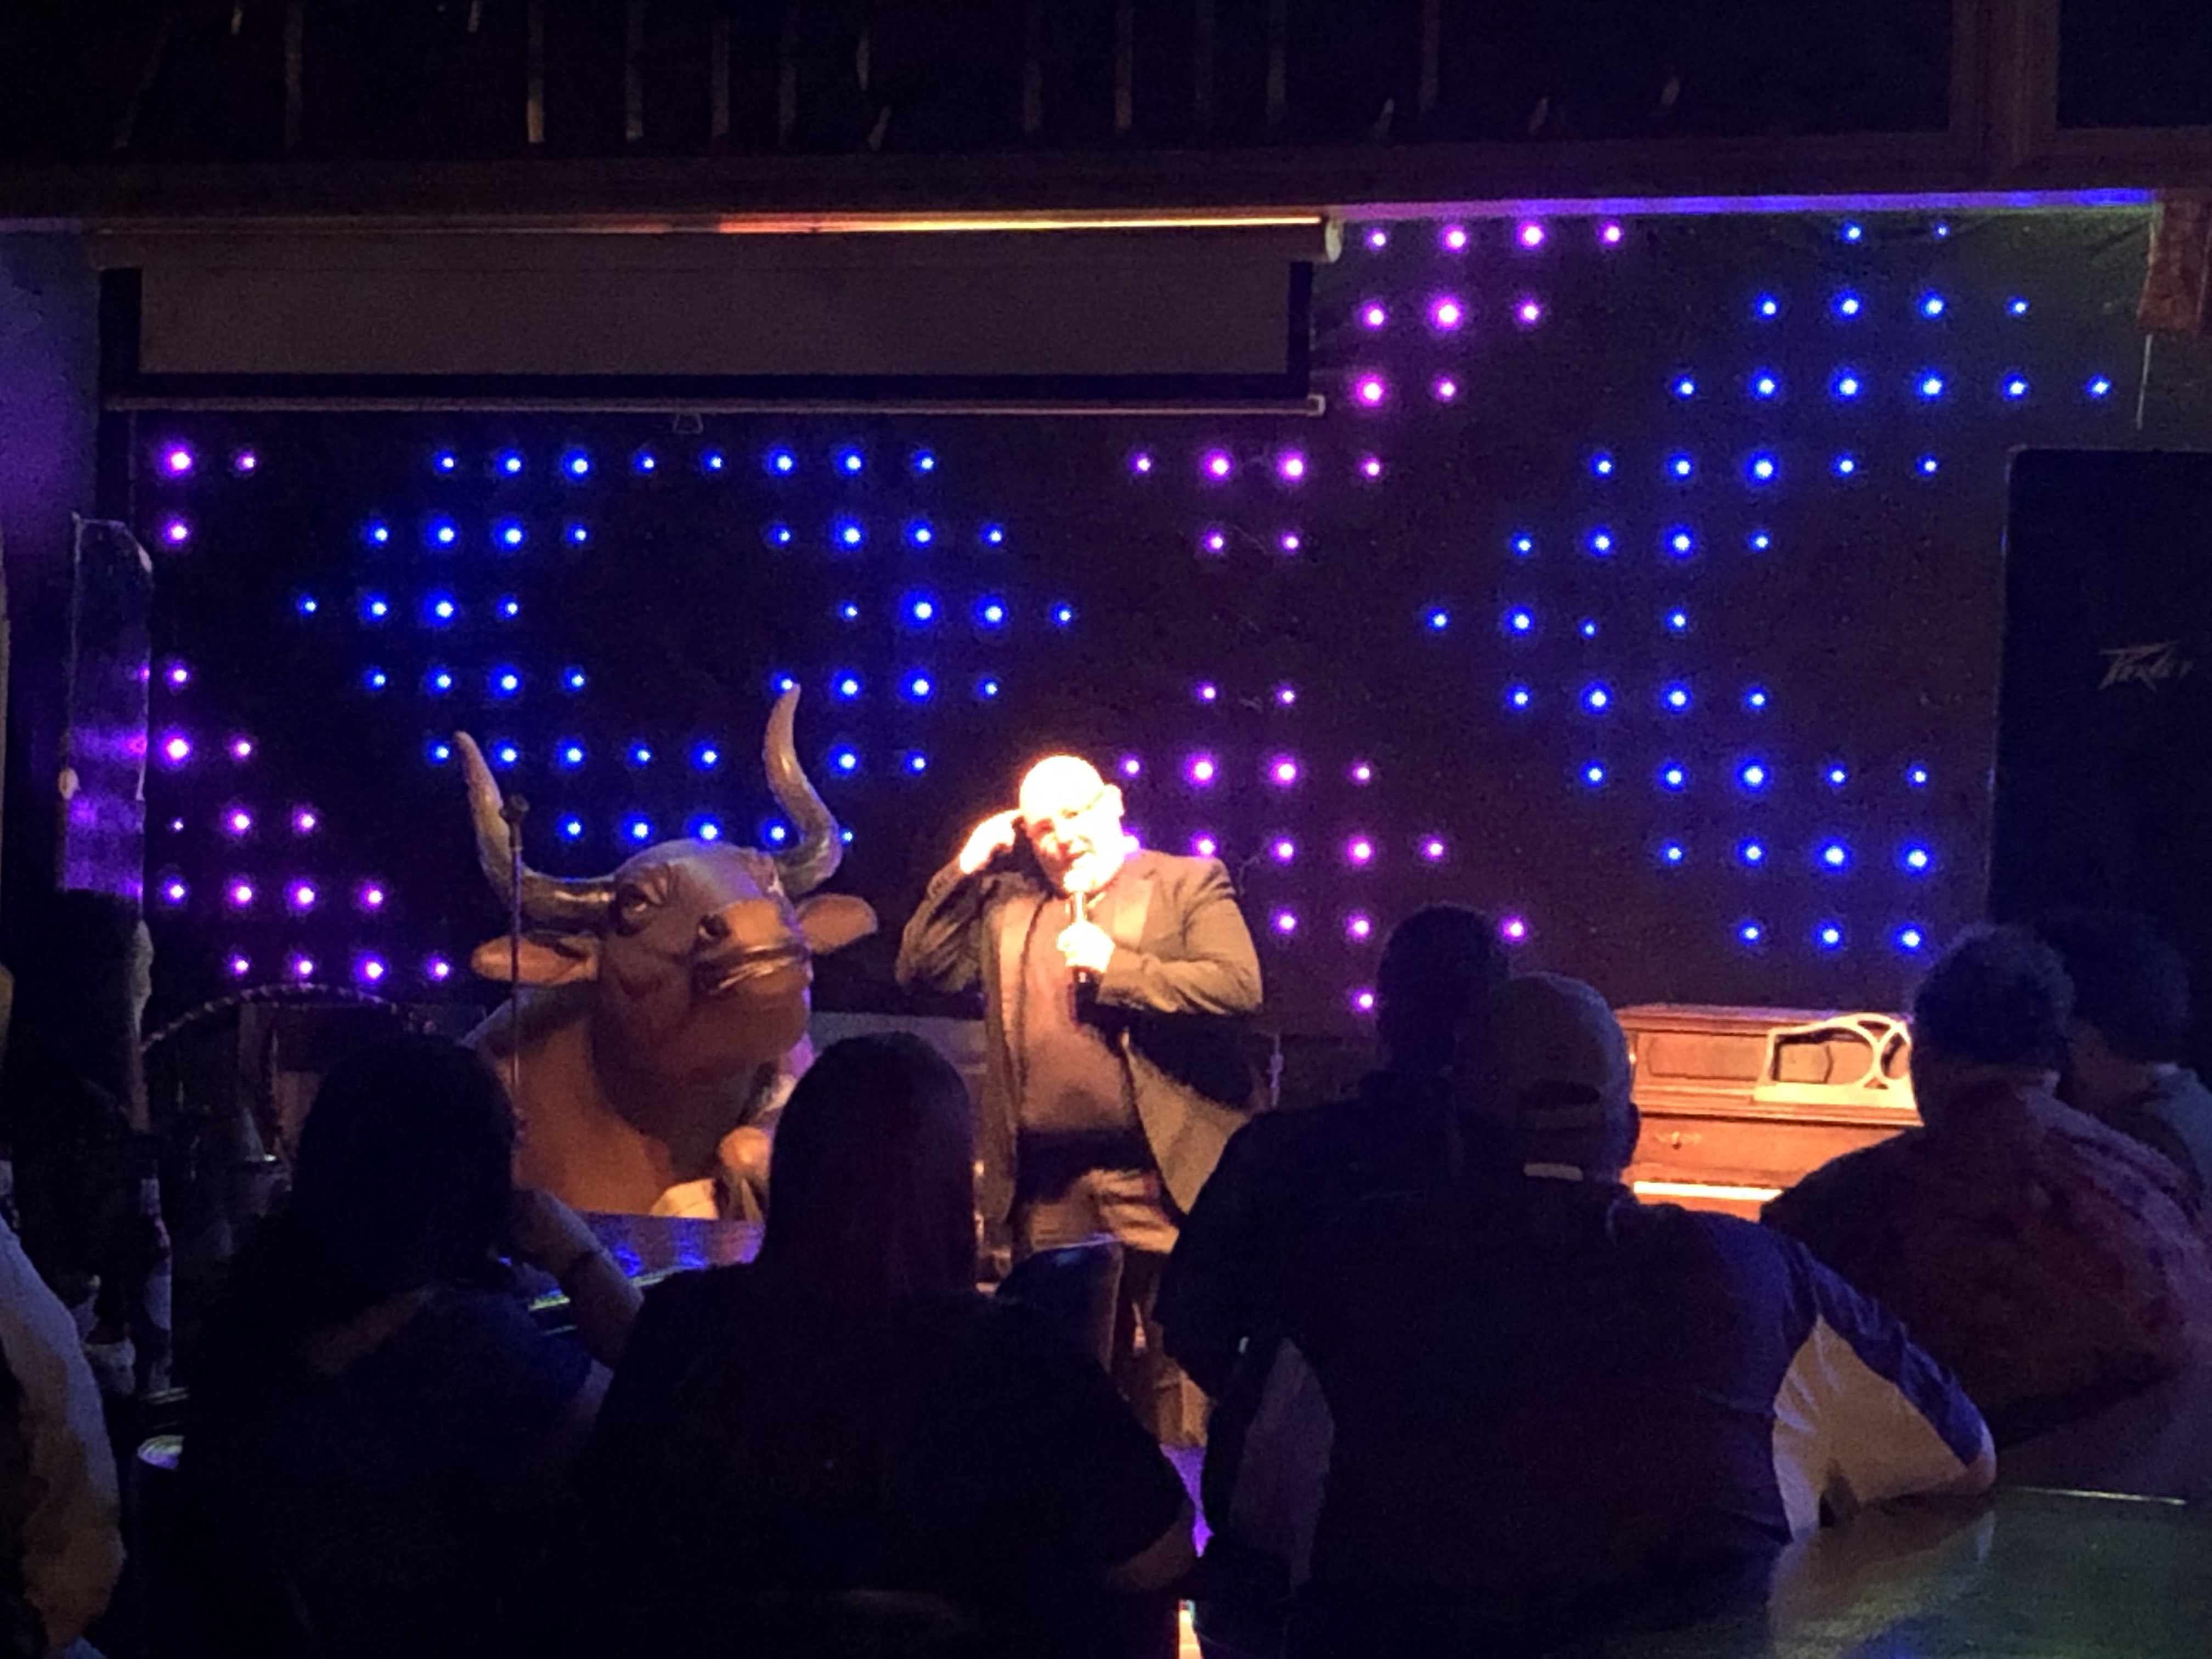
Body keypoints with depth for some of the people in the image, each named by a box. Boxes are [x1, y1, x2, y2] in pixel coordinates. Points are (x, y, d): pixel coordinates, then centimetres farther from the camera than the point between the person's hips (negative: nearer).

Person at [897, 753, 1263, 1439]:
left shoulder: (1186, 885, 2)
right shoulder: (1007, 902, 15)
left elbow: (1238, 984, -12)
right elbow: (921, 970, 13)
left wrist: (1115, 966, -14)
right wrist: (964, 870, 6)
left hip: (1155, 1177, -5)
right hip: (1049, 1193, 5)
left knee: (1166, 1373, -5)